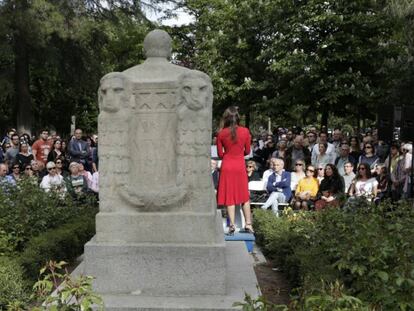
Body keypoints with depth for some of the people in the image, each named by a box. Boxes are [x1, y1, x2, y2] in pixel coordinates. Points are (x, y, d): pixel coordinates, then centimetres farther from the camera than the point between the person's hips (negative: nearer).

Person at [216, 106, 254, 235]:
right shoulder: (245, 131, -4)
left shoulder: (221, 134, -6)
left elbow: (220, 154, 1)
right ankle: (248, 224, 12)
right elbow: (247, 151, 4)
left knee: (229, 196, 6)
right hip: (240, 166, 1)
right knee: (244, 195, 13)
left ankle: (232, 225, 2)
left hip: (227, 166, -1)